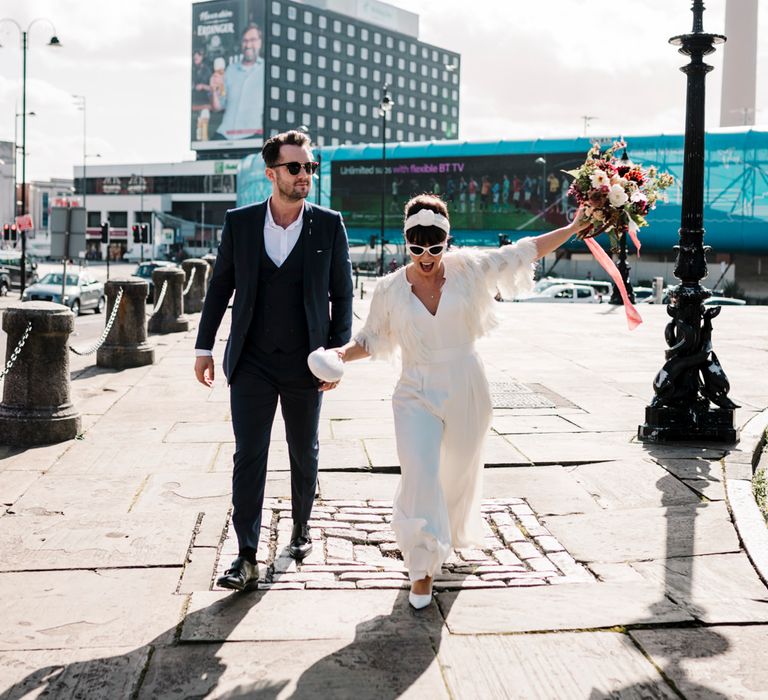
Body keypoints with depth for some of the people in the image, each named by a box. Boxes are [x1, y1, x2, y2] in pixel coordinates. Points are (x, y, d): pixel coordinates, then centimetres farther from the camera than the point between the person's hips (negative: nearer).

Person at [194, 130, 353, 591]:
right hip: (252, 363, 0)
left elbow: (342, 294, 2)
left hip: (305, 365, 0)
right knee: (249, 458, -4)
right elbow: (220, 286, 7)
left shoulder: (329, 226, -2)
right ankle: (247, 558, -1)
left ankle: (302, 527, 37)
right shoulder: (239, 223, 0)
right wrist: (205, 347, 5)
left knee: (305, 454, 14)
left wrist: (338, 354, -5)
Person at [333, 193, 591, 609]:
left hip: (466, 392, 2)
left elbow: (524, 251, 5)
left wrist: (575, 228, 5)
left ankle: (448, 537, 47)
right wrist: (342, 354, -11)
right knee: (419, 476, -18)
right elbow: (372, 339, 8)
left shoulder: (468, 269, -4)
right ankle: (422, 568, -2)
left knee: (459, 474, 16)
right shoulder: (390, 289, -4)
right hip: (417, 395, -1)